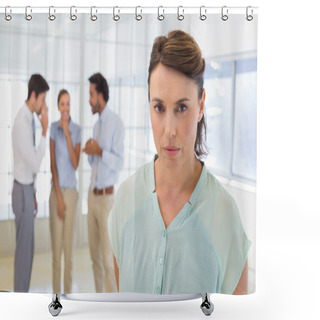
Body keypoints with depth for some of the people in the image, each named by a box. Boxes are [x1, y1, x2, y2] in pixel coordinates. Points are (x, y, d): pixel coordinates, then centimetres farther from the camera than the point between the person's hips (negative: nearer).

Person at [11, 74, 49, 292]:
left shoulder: (30, 118, 7)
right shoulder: (22, 122, -23)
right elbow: (35, 164, -23)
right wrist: (45, 131, -23)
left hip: (27, 188, 9)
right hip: (23, 190, -9)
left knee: (28, 247, 17)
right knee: (24, 248, 1)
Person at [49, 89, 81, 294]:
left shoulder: (77, 130, 1)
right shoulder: (53, 128, -2)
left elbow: (76, 164, -9)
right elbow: (52, 164, -5)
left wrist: (67, 134, -14)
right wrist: (59, 197, -10)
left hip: (71, 191, 1)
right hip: (56, 191, -1)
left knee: (69, 244, 6)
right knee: (56, 244, 3)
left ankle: (69, 291, 17)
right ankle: (56, 291, 16)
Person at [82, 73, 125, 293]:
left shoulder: (116, 123, -11)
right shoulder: (97, 124, 15)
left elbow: (119, 162, -15)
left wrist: (99, 151, -23)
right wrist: (90, 153, -1)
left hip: (107, 196, -8)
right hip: (93, 194, 8)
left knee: (108, 257, -5)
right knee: (95, 255, 15)